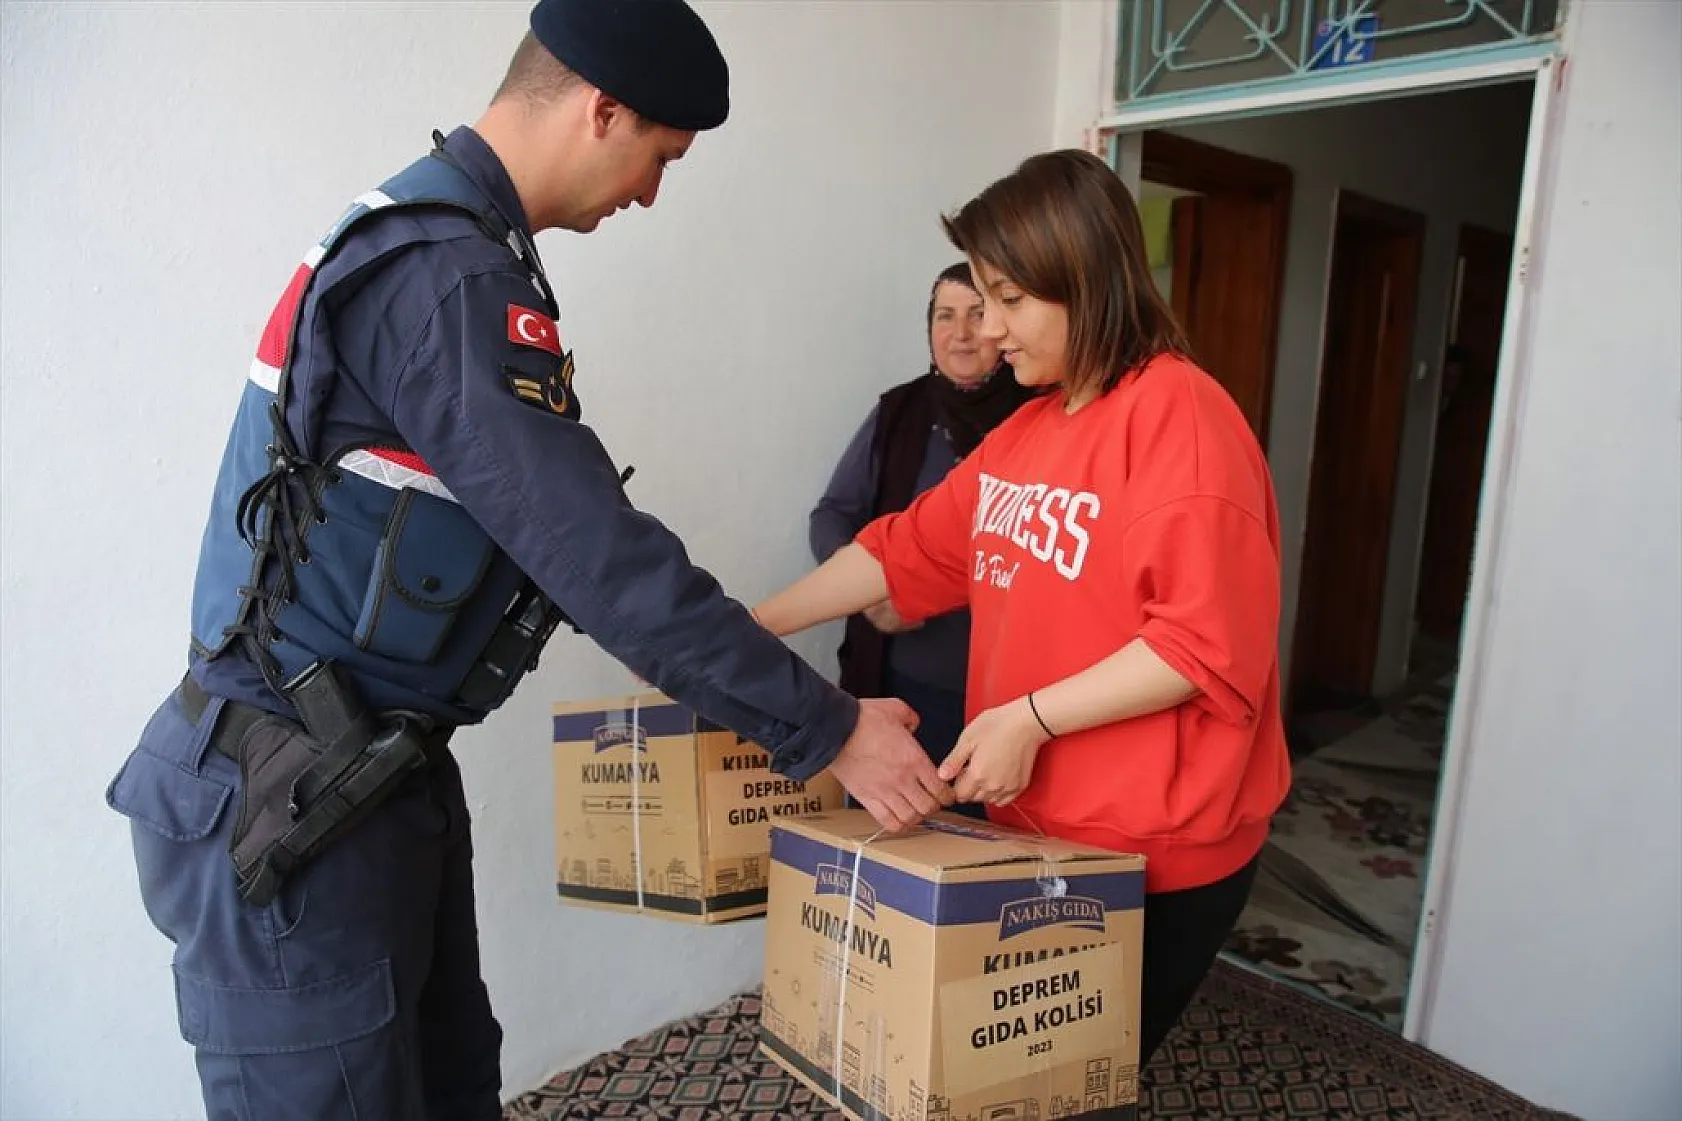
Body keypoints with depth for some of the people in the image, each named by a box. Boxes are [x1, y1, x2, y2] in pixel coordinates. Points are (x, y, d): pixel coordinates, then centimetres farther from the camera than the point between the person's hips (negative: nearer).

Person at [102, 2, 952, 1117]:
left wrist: (714, 657, 18)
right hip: (286, 804, -9)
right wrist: (825, 731, -17)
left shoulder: (423, 236, 11)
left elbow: (550, 527, 16)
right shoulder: (445, 274, -21)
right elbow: (597, 551, -25)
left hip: (380, 772, 9)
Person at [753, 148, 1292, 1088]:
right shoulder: (1026, 431, 9)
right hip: (1036, 829, 7)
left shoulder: (1183, 417, -17)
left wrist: (1031, 717, -23)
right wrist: (749, 630, 7)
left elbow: (1208, 643, -22)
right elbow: (909, 550, 10)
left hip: (1158, 854, -7)